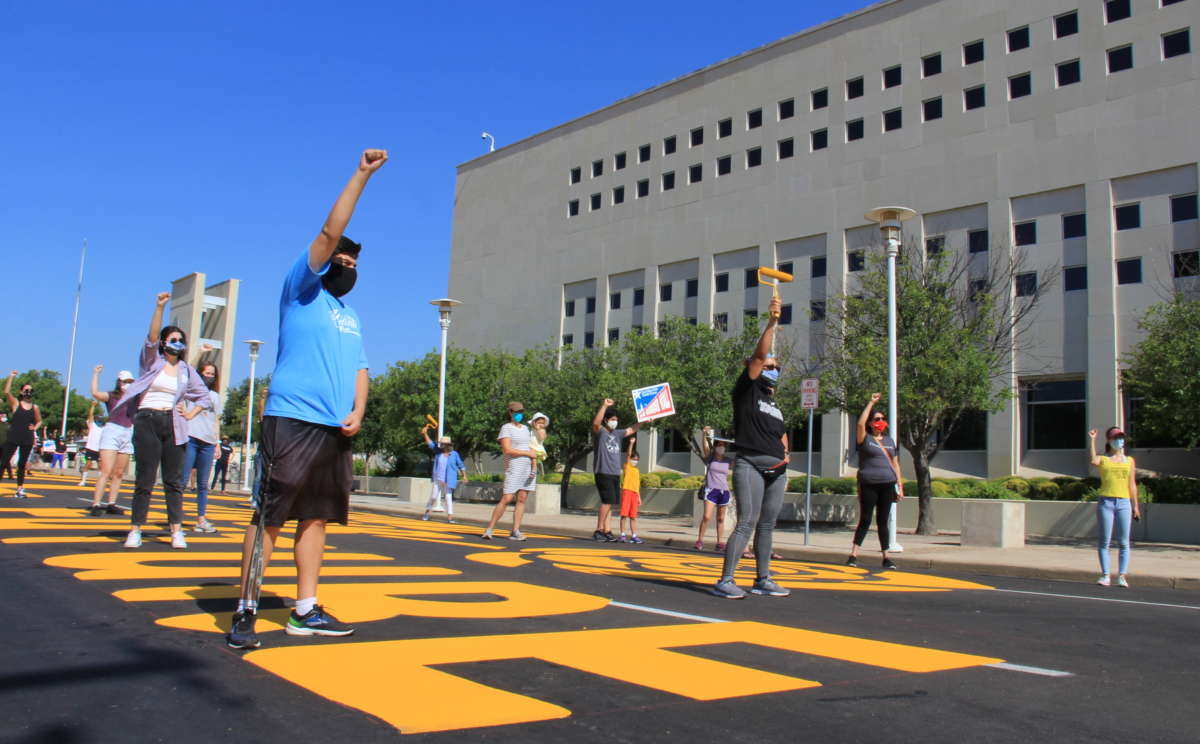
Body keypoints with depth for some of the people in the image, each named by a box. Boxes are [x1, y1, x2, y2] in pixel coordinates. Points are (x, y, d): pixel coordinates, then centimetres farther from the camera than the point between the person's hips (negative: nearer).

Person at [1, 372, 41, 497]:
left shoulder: (35, 407, 9)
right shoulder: (16, 403, 1)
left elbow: (39, 421, 22)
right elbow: (6, 392, -15)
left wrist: (34, 428, 2)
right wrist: (11, 377, -16)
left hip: (27, 440, 3)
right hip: (13, 438, -3)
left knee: (22, 464, 9)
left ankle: (20, 489, 15)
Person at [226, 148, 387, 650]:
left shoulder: (351, 317, 23)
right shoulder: (301, 290, 3)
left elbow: (359, 369, 21)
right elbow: (330, 232, -7)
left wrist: (358, 411, 2)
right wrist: (361, 175, -8)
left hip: (335, 430, 7)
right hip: (292, 421, -7)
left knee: (317, 518, 8)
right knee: (269, 517, -5)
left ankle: (305, 611, 15)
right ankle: (246, 611, 1)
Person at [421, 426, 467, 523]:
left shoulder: (454, 454, -2)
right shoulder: (438, 451, 3)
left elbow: (461, 465, 3)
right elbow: (430, 443, -4)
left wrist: (464, 475, -5)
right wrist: (425, 434, -17)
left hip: (449, 480, -2)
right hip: (438, 479, 2)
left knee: (449, 496, -5)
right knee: (433, 496, 6)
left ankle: (450, 516, -4)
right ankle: (427, 512, 25)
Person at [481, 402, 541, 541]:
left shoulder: (526, 429, 17)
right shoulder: (506, 428, -3)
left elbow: (532, 450, 13)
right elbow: (507, 450, -13)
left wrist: (534, 467, -1)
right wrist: (528, 453, -7)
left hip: (527, 469, 6)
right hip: (513, 468, -6)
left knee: (521, 499, 0)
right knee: (506, 499, -11)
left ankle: (515, 532, 0)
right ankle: (489, 529, -4)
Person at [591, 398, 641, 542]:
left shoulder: (617, 434, 18)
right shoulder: (600, 432, -3)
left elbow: (631, 430, 28)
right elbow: (595, 423, -24)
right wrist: (604, 406, -29)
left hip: (615, 474, 8)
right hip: (603, 472, -7)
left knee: (610, 503, 7)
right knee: (607, 501, -14)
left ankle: (606, 531, 10)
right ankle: (598, 531, -8)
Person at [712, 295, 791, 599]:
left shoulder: (774, 403, 23)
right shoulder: (747, 390, 2)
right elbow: (759, 355, -10)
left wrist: (784, 459, 12)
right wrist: (771, 323, -17)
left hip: (776, 470, 7)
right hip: (750, 465, -7)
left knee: (767, 526, 9)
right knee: (747, 523, -14)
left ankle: (763, 580, 16)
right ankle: (725, 581, -12)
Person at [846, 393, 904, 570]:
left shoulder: (889, 440, 16)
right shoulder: (865, 439, 2)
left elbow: (895, 463, 17)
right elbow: (860, 423, -18)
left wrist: (900, 486, 12)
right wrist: (871, 402, -13)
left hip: (887, 485, 4)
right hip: (868, 485, -4)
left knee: (883, 521, 8)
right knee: (865, 520, -5)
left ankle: (886, 557, 11)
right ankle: (853, 555, -4)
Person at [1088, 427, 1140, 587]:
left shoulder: (1129, 461, 15)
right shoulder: (1103, 459, 8)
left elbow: (1132, 484, 13)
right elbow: (1092, 460, -17)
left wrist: (1135, 505, 8)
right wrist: (1092, 440, -15)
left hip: (1124, 503, 2)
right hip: (1105, 502, -2)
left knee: (1123, 543, -1)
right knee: (1104, 541, -1)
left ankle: (1122, 576, 2)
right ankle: (1105, 576, 2)